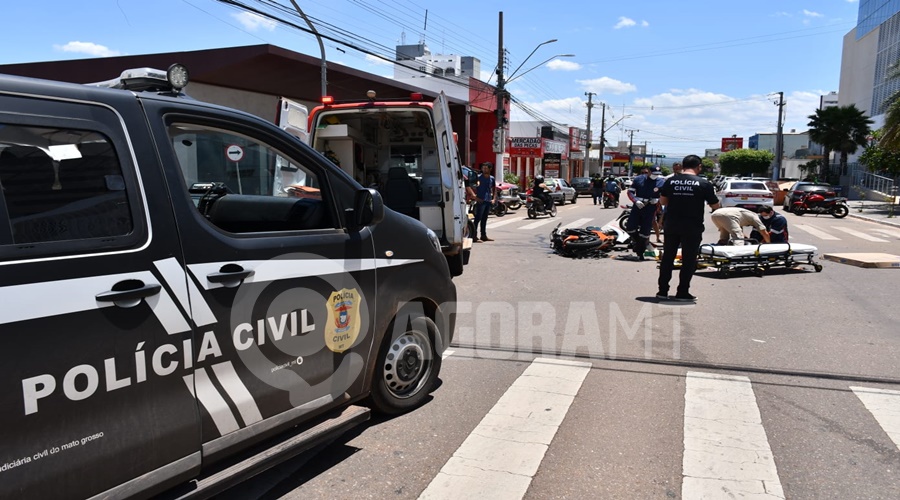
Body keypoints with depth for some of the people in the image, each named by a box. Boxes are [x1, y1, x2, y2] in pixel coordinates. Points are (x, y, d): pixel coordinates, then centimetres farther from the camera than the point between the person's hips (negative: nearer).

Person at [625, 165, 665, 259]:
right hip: (637, 206, 1)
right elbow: (630, 192, 2)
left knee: (645, 232, 0)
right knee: (630, 227, -6)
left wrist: (658, 200, -14)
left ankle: (640, 252, 13)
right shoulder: (638, 179, 0)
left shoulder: (661, 182, -1)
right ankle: (636, 240, 27)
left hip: (650, 209, -1)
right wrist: (636, 201, -14)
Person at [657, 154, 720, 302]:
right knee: (688, 260, 6)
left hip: (671, 225, 3)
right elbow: (715, 206, 1)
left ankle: (663, 291, 15)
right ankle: (682, 292, 8)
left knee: (667, 257, 12)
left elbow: (662, 201, 8)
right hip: (692, 227, -3)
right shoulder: (704, 184, -6)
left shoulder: (671, 181, 1)